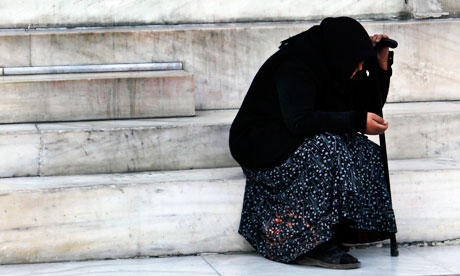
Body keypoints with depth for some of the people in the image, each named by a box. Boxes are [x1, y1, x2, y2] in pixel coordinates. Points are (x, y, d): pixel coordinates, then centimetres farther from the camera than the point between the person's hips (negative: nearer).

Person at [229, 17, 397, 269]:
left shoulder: (327, 66, 4)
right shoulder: (296, 67, -22)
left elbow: (369, 106, 10)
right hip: (259, 146, -9)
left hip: (291, 141, 9)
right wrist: (357, 121, -33)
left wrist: (380, 66, -3)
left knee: (361, 151, -12)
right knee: (326, 150, -33)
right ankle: (313, 245, -31)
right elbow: (299, 120, -35)